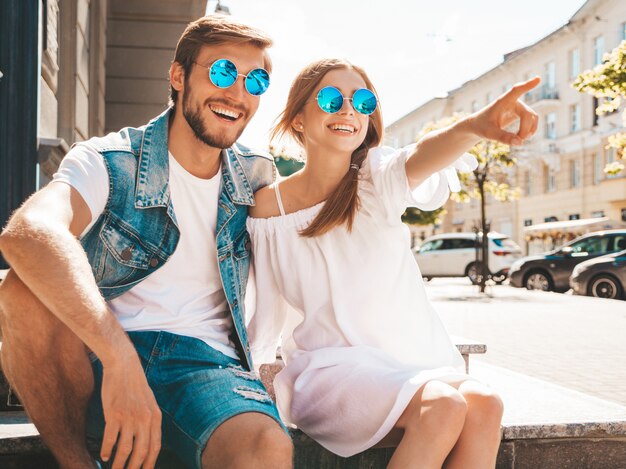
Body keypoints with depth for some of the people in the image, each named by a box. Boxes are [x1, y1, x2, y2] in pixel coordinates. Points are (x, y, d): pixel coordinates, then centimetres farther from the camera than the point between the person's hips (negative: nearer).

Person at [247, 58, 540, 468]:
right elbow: (266, 315, 5)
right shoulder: (268, 209, -1)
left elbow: (417, 160, -25)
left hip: (419, 364, 3)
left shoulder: (377, 177, 0)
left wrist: (472, 127, -47)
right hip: (332, 368, -2)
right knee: (442, 405, -30)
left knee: (484, 405, -28)